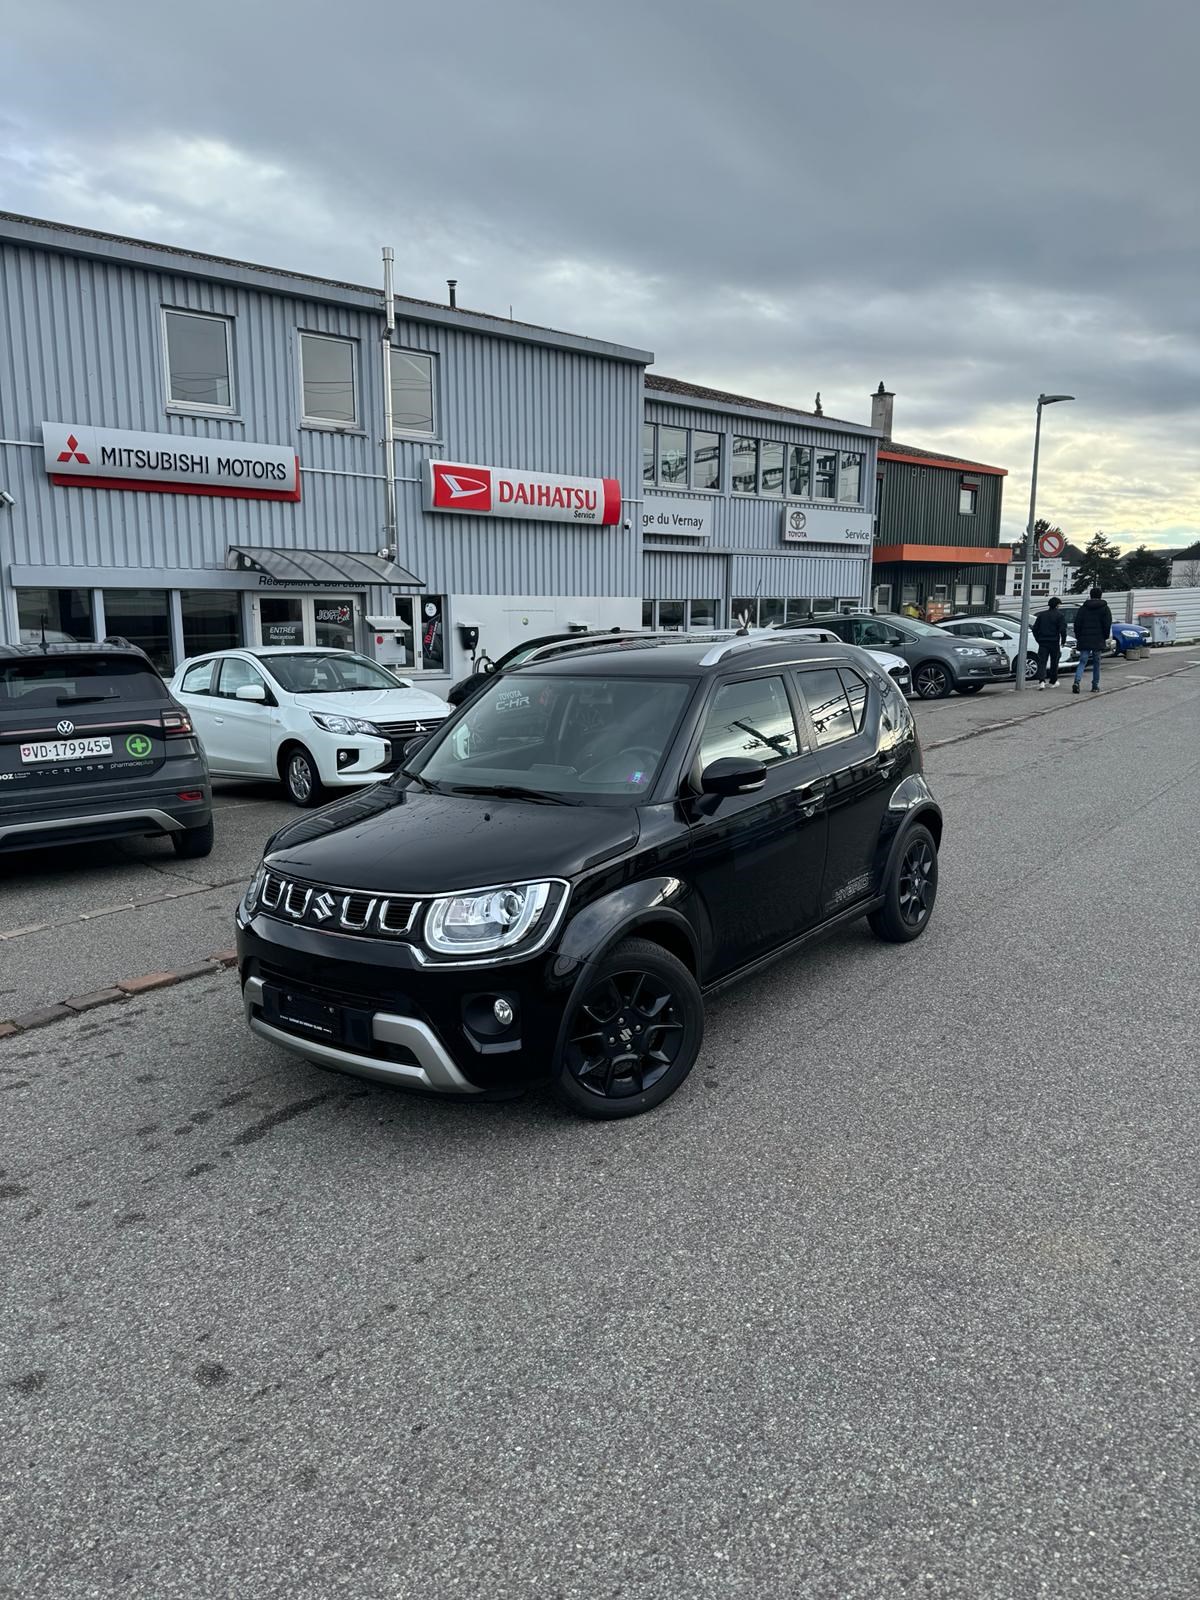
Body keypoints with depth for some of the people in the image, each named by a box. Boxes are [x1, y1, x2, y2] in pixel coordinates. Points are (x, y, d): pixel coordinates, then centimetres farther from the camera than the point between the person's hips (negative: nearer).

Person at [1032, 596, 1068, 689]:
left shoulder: (1041, 615, 10)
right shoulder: (1059, 615, -4)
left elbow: (1035, 628, 11)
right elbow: (1063, 629, -12)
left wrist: (1038, 639, 18)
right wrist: (1063, 641, -1)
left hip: (1043, 643, 2)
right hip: (1054, 643, -2)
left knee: (1042, 662, -4)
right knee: (1054, 663, 12)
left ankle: (1041, 681, -23)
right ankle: (1053, 682, 21)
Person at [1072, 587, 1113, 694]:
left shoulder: (1083, 608, 6)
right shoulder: (1105, 608, 2)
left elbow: (1077, 624, 4)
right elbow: (1107, 625, -2)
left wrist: (1078, 637, 12)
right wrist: (1105, 637, 10)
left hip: (1084, 640, 1)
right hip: (1098, 640, -1)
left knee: (1082, 662, -1)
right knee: (1096, 663, 9)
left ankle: (1077, 682, -24)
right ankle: (1095, 686, 11)